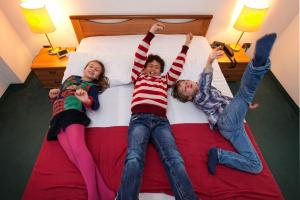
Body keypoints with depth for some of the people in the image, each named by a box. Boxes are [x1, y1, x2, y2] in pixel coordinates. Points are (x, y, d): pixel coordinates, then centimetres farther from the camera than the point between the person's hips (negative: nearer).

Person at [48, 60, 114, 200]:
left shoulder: (92, 86, 19)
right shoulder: (71, 78, 32)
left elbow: (95, 105, 1)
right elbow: (58, 94, 35)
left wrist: (87, 100, -21)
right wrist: (52, 95, 11)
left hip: (72, 111, -2)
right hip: (57, 117, 3)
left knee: (78, 148, -30)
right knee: (73, 156, -20)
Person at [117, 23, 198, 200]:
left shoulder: (165, 80, 33)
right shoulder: (138, 77, 28)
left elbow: (177, 67, 32)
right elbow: (139, 57, 21)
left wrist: (186, 46, 40)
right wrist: (151, 33, 19)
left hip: (161, 120, 2)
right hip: (139, 118, -1)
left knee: (174, 159, -23)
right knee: (134, 158, -28)